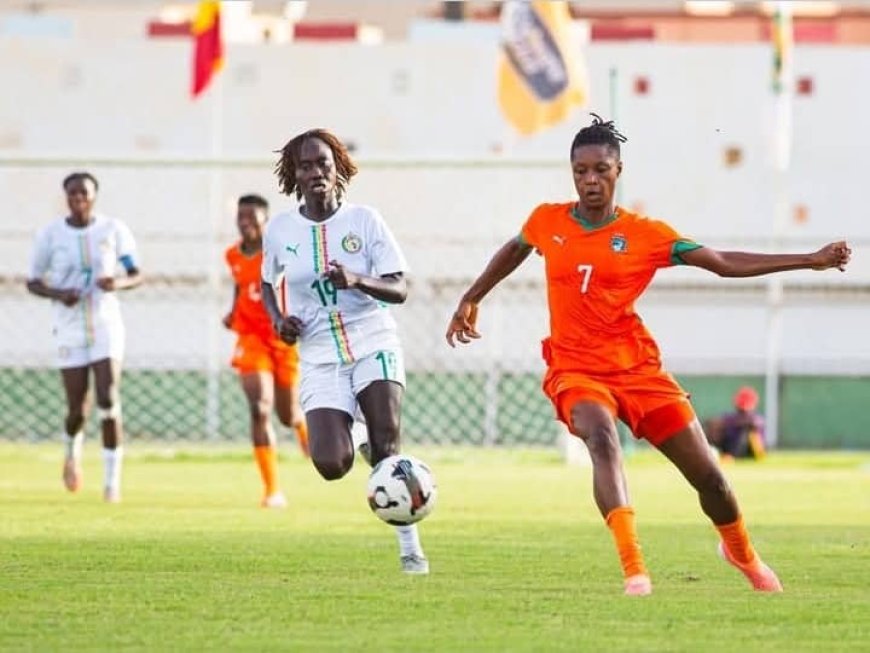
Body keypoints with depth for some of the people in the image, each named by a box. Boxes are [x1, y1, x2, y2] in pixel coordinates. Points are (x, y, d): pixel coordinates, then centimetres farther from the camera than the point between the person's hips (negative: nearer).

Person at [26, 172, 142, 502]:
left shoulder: (113, 229, -2)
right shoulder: (50, 235, -4)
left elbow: (136, 274, 5)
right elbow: (33, 282, 4)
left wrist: (120, 283, -18)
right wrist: (57, 294, -17)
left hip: (107, 326, 0)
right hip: (70, 329, 0)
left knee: (108, 403, -14)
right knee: (77, 410, 1)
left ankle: (112, 479, -4)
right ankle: (73, 449, 37)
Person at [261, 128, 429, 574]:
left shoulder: (364, 220, -2)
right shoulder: (280, 230, 3)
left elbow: (399, 289, -4)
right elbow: (268, 282, 21)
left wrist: (357, 280, -23)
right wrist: (277, 318, 1)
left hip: (375, 345, -1)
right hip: (320, 357, 1)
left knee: (387, 451, -16)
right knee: (330, 465, -15)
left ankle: (410, 549, -5)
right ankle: (361, 451, 23)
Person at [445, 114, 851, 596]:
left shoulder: (646, 234, -3)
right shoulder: (547, 222, 1)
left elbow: (725, 264, -3)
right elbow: (513, 251, 25)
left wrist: (812, 261, -9)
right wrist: (470, 300, 29)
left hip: (637, 368, 1)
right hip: (575, 370, -1)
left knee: (707, 473, 3)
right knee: (603, 439, -34)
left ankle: (741, 552, 36)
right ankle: (634, 570, -43)